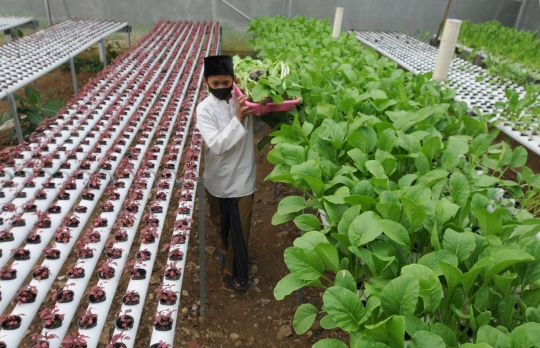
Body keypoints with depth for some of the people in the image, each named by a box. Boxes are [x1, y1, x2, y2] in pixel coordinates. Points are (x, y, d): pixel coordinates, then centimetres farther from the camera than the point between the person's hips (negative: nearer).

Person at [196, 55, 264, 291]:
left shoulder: (243, 100, -6)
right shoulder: (205, 109, -14)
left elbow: (258, 126, 8)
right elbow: (216, 145, -25)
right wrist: (238, 118, -32)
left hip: (242, 178, 0)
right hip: (218, 179, 0)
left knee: (240, 229, 8)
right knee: (221, 223, 22)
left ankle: (236, 271, 30)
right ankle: (230, 255, 51)